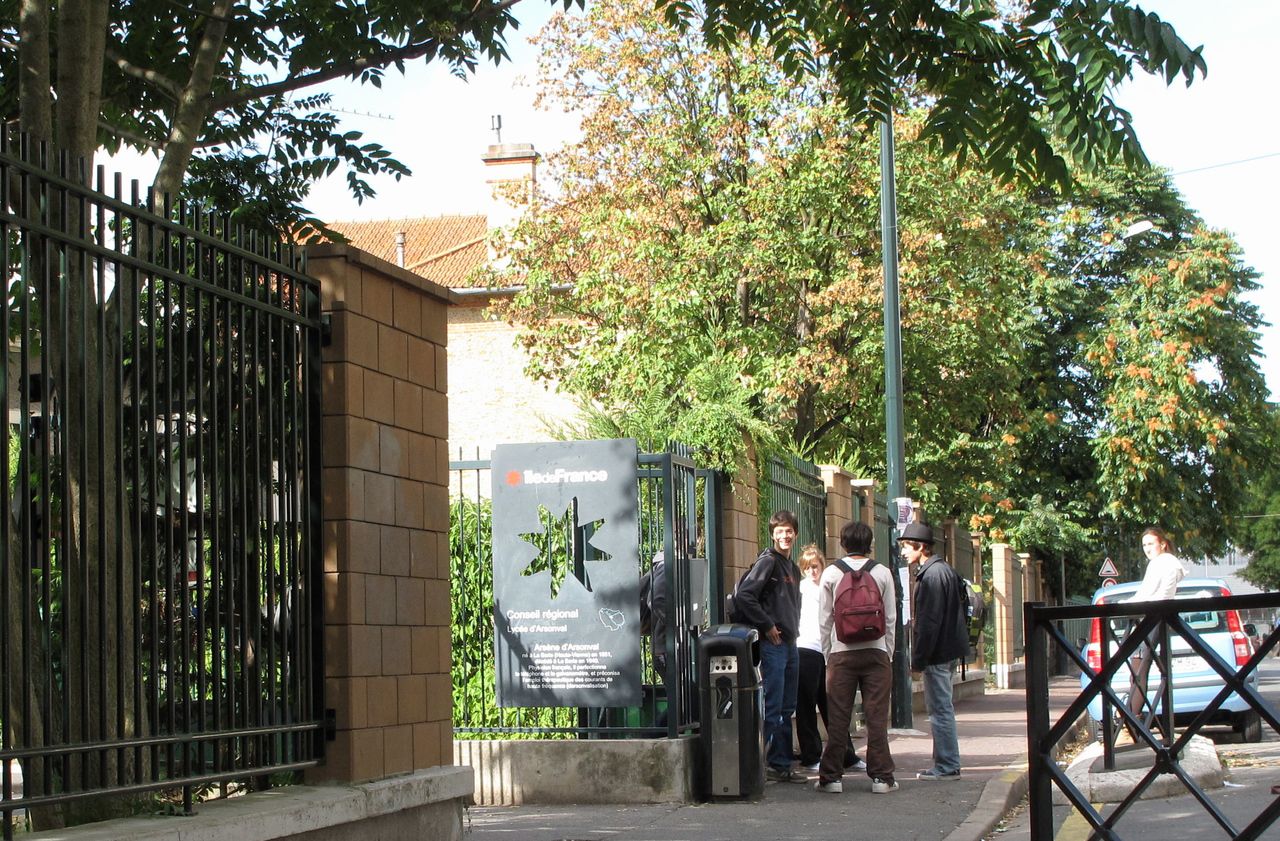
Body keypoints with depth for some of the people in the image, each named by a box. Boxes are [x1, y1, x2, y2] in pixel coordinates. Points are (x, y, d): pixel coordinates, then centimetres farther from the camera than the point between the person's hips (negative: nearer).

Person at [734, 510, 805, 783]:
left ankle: (782, 765, 17)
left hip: (790, 645, 9)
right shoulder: (768, 561, -9)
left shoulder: (793, 568, 18)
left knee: (787, 709, 11)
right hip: (772, 645, -9)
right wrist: (767, 625, -15)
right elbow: (744, 595, -18)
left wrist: (792, 630, 12)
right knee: (772, 707, -10)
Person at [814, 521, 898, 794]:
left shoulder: (831, 574, 1)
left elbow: (824, 620, 3)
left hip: (841, 652, 0)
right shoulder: (882, 573, 1)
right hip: (876, 651, 0)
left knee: (838, 717, 3)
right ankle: (881, 776, 2)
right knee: (876, 716, 2)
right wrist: (888, 653, 12)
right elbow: (891, 618, 3)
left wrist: (828, 655, 12)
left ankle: (831, 777, 4)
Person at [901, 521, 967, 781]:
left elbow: (929, 621, -20)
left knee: (940, 709, -6)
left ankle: (946, 767, -4)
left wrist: (918, 659, -16)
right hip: (948, 650, 10)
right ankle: (947, 765, 18)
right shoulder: (944, 570, 16)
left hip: (937, 653, -10)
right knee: (941, 708, 14)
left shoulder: (931, 575, -16)